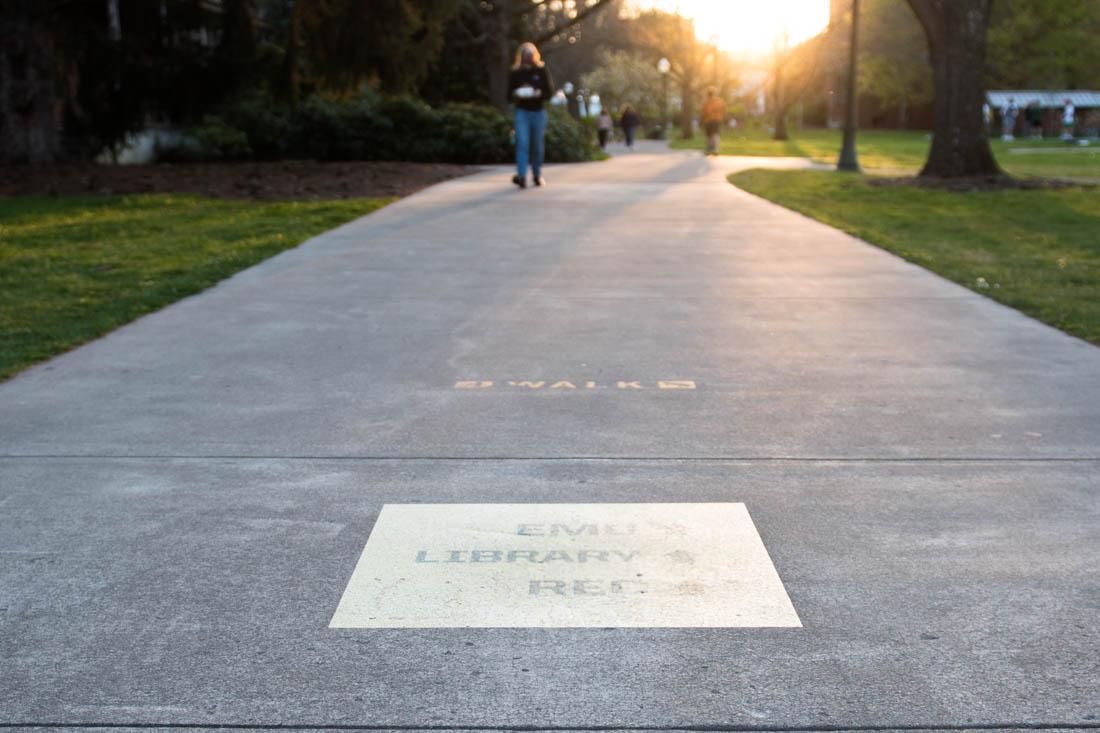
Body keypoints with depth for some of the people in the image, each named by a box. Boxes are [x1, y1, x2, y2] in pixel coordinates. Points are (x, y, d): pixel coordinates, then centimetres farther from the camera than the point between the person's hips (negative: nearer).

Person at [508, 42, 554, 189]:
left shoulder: (542, 70, 3)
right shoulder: (515, 72, 5)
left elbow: (550, 91, 0)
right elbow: (509, 94, 9)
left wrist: (538, 93, -19)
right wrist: (517, 94, -14)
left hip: (538, 111, 0)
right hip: (522, 111, 0)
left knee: (538, 145, 6)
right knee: (522, 143, -15)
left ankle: (537, 175, 21)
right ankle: (521, 176, -22)